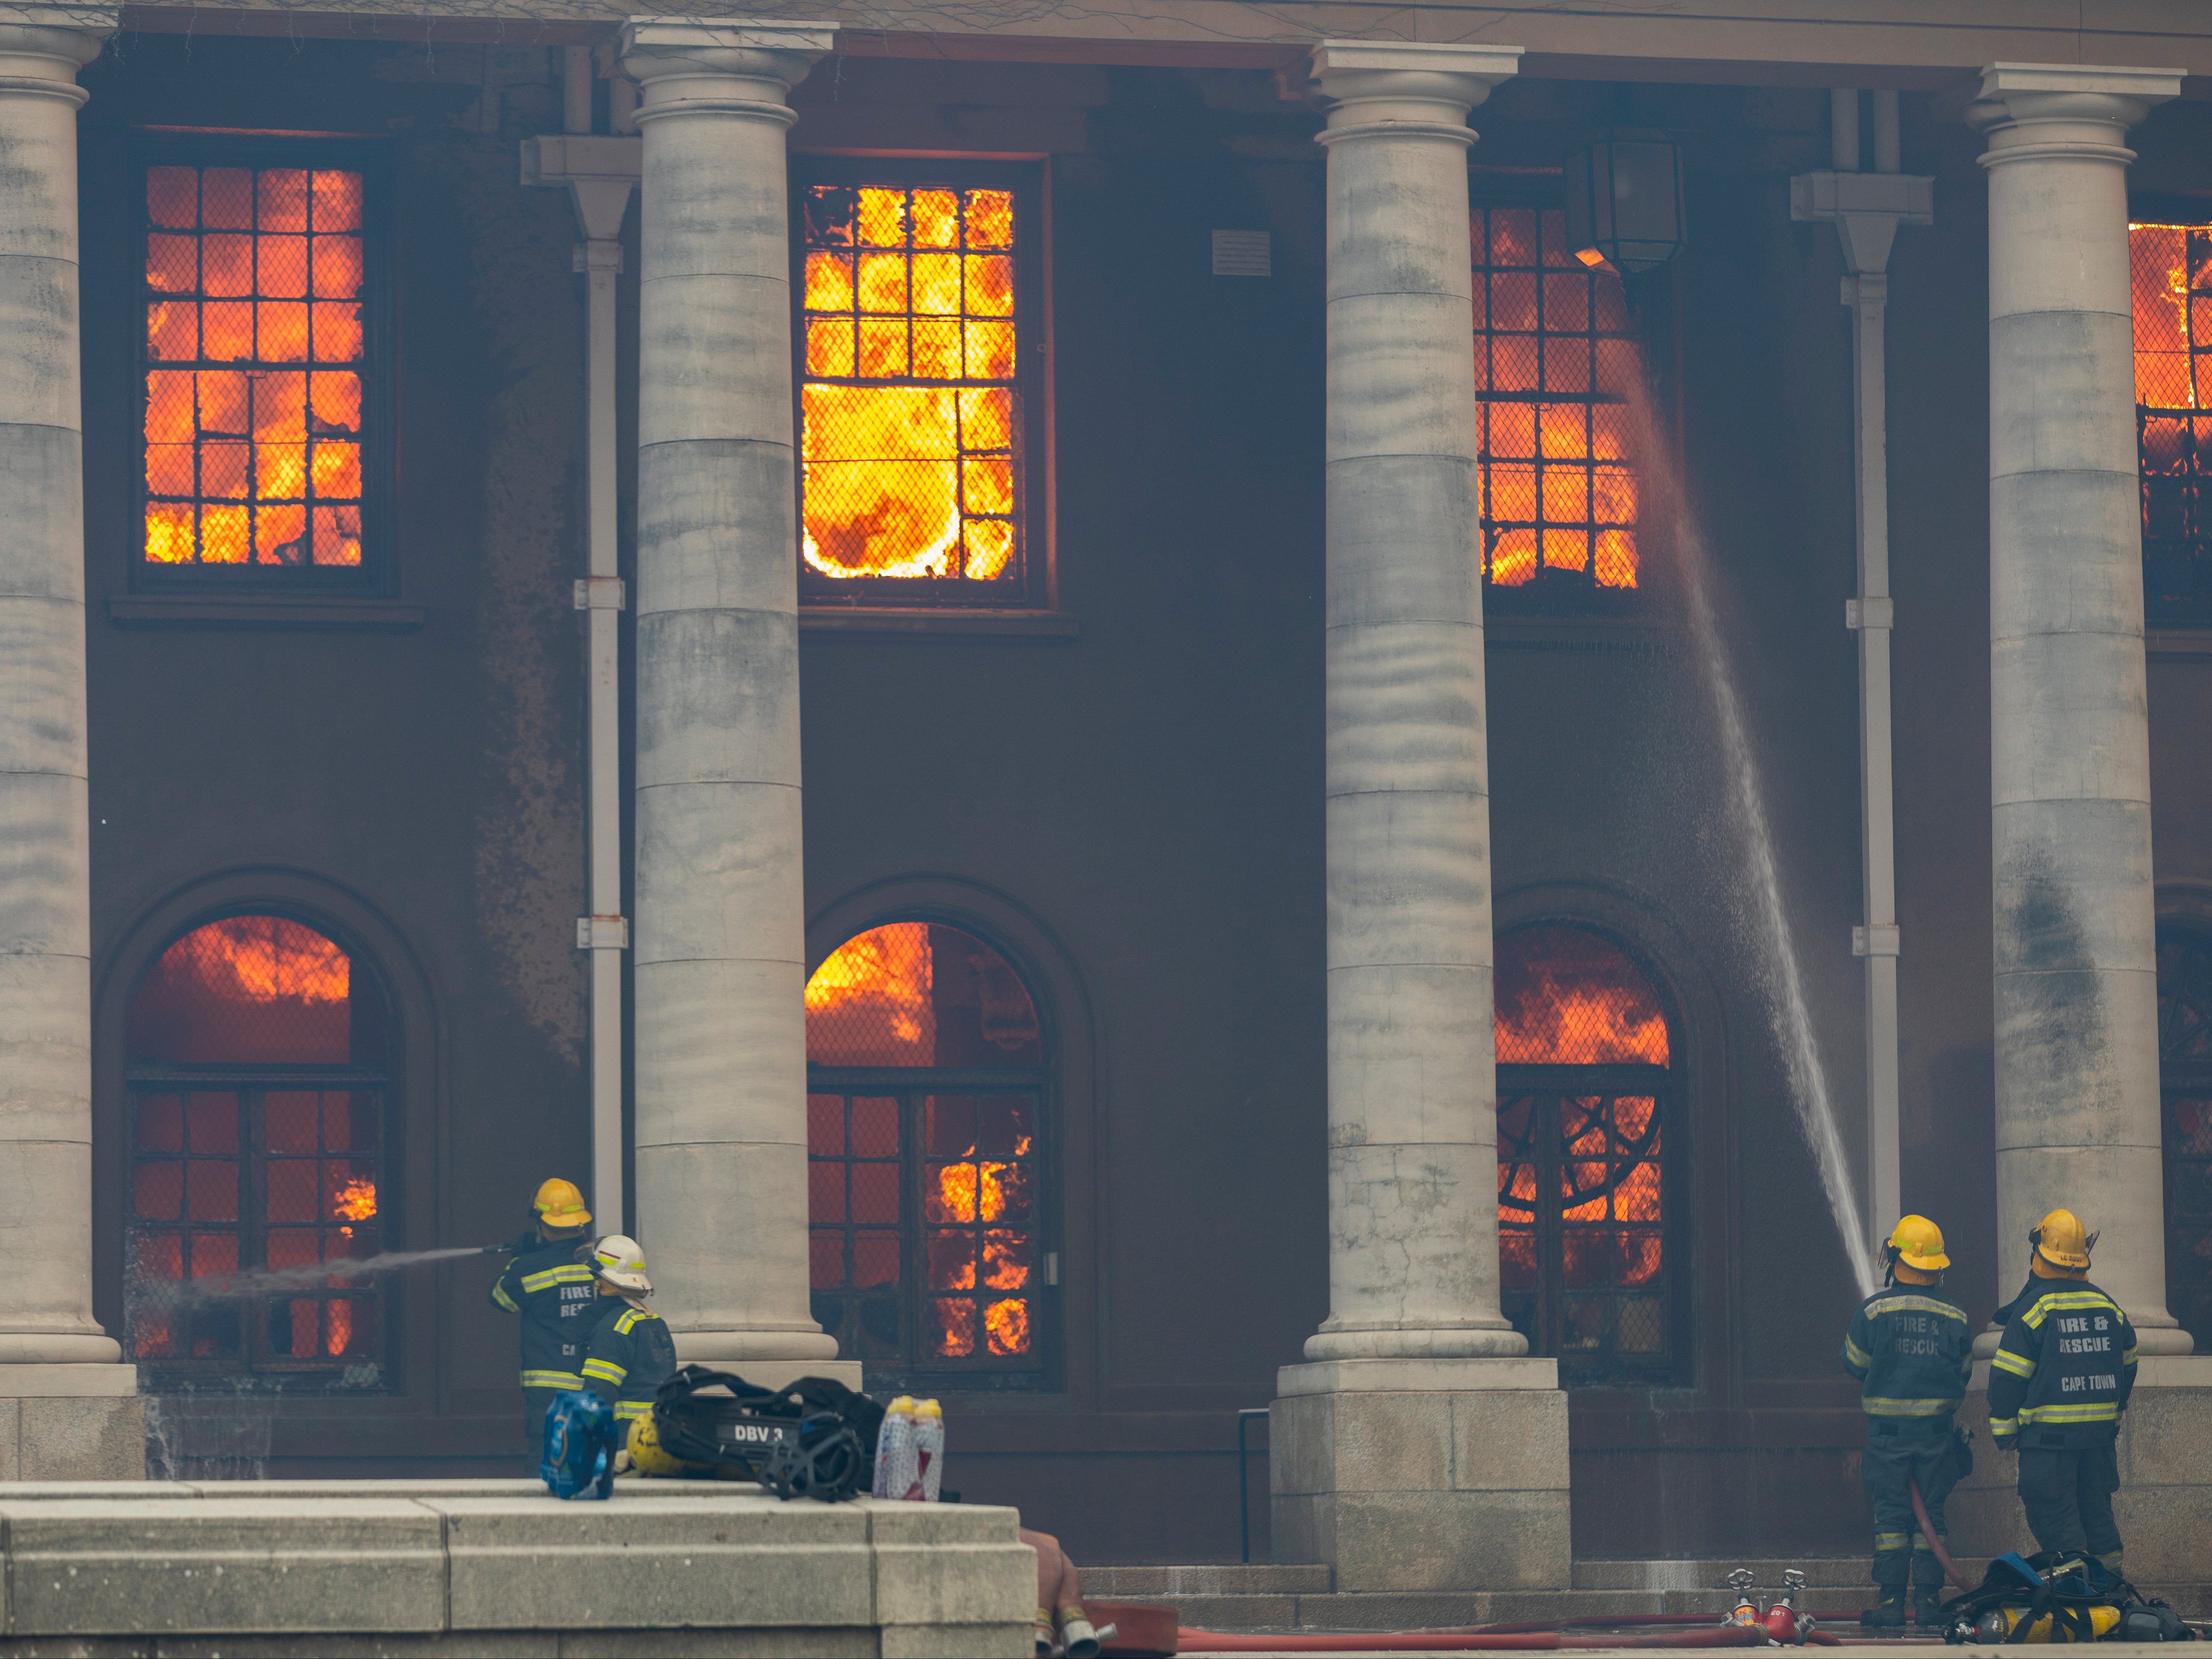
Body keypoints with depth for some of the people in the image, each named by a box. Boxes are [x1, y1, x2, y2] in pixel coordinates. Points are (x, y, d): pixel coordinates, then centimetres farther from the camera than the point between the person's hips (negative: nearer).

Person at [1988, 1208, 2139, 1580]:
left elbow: (2008, 1376, -9)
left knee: (2055, 1520, -3)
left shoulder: (2033, 1309, -10)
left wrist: (2005, 1430, -2)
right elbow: (2127, 1364, 18)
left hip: (2049, 1435, -6)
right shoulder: (2108, 1306, 7)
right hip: (2101, 1431, 6)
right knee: (2097, 1513, 15)